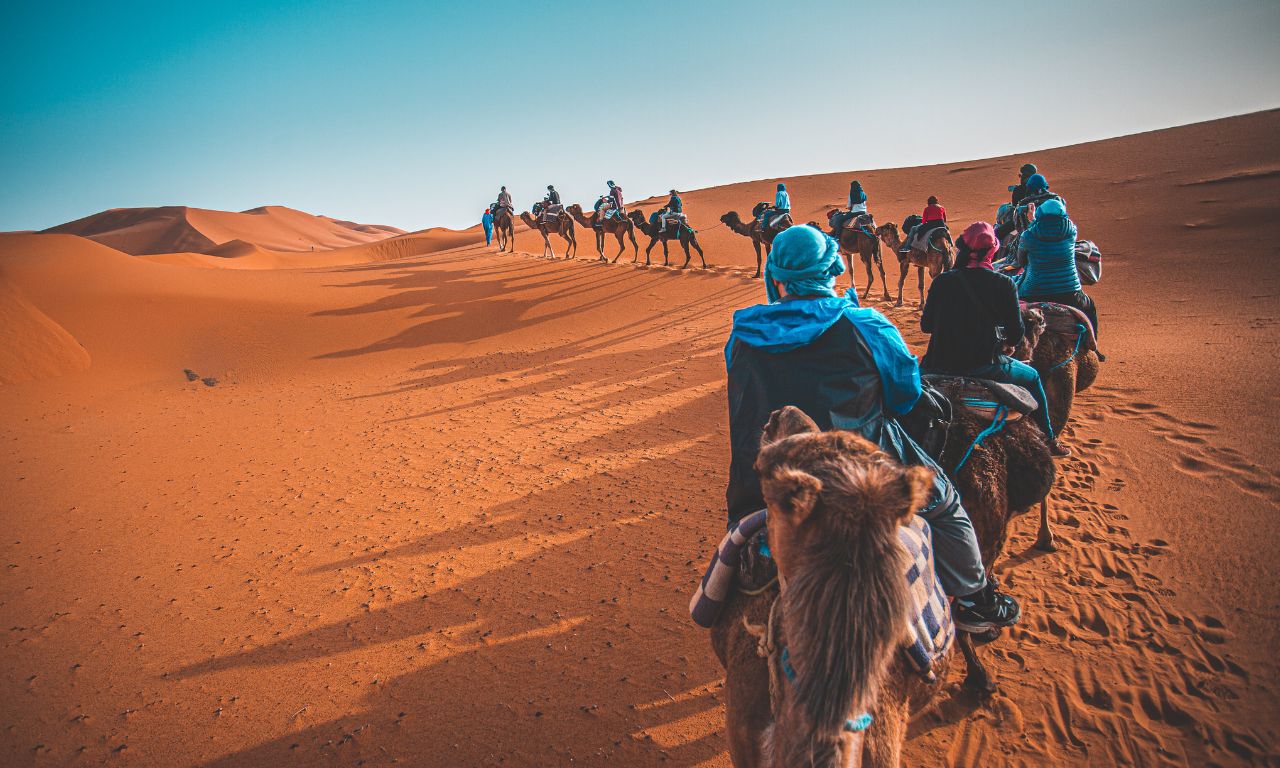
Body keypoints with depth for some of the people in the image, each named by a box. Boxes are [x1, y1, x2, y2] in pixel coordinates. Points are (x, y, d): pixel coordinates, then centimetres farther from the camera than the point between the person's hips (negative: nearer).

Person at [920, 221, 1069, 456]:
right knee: (1032, 377, 26)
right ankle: (1048, 440, 36)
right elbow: (1015, 335, -3)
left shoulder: (942, 281, -1)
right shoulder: (1004, 284, -6)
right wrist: (1004, 340, 20)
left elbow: (925, 325, 5)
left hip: (939, 365, 2)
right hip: (984, 366, -1)